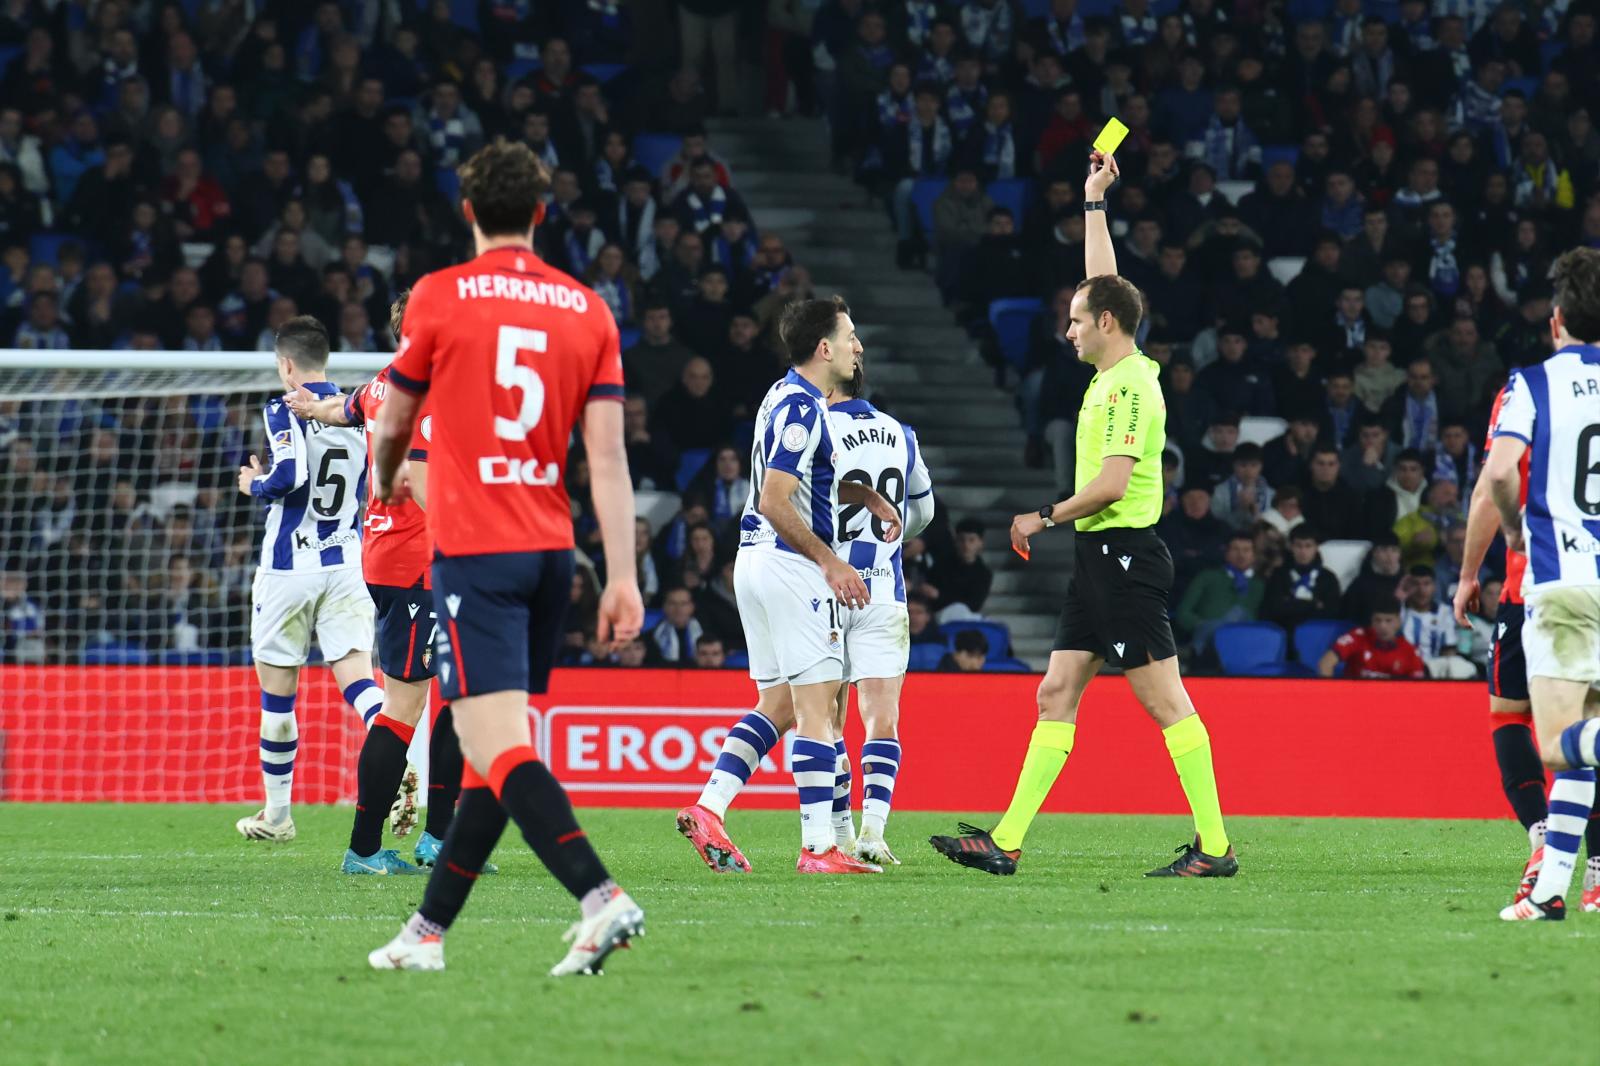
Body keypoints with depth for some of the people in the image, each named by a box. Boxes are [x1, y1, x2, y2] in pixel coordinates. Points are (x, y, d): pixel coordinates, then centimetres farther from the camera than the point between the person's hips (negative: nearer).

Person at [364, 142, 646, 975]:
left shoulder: (439, 297, -3)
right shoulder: (587, 311, 6)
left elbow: (395, 421, 11)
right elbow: (607, 454, 0)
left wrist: (385, 482, 33)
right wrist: (622, 577, -2)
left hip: (474, 550, -5)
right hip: (551, 551, 5)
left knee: (498, 747, -14)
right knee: (497, 746, 14)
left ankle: (600, 897, -33)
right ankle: (428, 929, 22)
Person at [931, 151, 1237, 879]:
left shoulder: (1129, 386, -14)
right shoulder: (1118, 374, 12)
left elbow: (1112, 482, -20)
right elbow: (1104, 284, 27)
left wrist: (1044, 517, -8)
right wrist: (1094, 202, 28)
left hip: (1125, 557, -10)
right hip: (1100, 555, 10)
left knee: (1164, 701, -8)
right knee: (1056, 694, 7)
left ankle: (1214, 846, -7)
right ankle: (1005, 841, 6)